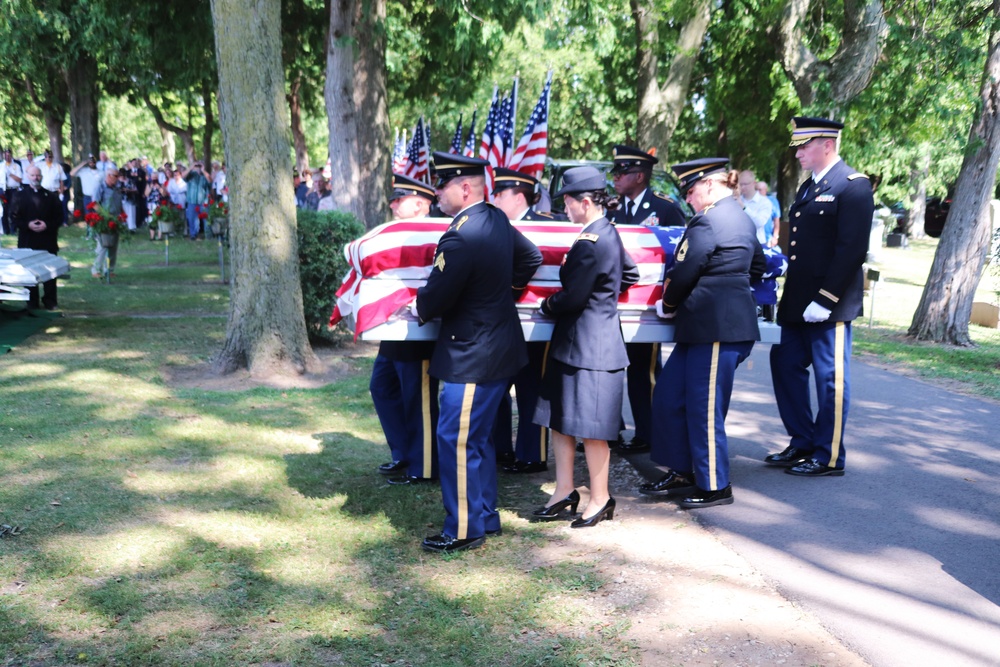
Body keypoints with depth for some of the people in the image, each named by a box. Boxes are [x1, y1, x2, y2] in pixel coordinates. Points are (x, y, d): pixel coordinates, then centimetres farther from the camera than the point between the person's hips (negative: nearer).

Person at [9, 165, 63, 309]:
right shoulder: (19, 195, 4)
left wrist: (47, 225, -13)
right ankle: (32, 302, 11)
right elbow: (13, 218, 1)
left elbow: (59, 217, 5)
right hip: (27, 241, -1)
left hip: (48, 241, 1)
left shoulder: (51, 196, 7)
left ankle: (50, 301, 13)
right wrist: (28, 225, -17)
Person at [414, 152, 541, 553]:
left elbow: (435, 299, -19)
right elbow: (531, 258, 19)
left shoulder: (461, 237, -23)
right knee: (477, 438, 19)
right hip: (500, 346, 10)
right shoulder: (497, 219, 5)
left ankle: (464, 530, 10)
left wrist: (420, 311, 3)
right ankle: (486, 516, 30)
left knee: (456, 441, 0)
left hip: (472, 356, -10)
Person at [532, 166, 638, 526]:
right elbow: (630, 274, 24)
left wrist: (548, 304, -1)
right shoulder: (609, 234, 11)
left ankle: (600, 500, 15)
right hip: (572, 342, 10)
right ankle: (565, 491, 24)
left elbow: (573, 298, -20)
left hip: (589, 346, -10)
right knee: (559, 417, 14)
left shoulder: (590, 242, -20)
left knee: (590, 427, 1)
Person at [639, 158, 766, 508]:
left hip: (716, 327, -11)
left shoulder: (708, 222, -15)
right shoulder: (741, 218, 16)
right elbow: (757, 267, 26)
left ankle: (715, 487, 11)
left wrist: (668, 305, 1)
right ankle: (682, 472, 21)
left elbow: (683, 273, -17)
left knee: (704, 409, -1)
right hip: (728, 321, 11)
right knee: (669, 397, 13)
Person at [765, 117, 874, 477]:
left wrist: (824, 300, -21)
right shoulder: (808, 187, 17)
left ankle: (829, 457, 12)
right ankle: (802, 443, 26)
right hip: (796, 302, 9)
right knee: (785, 365, 13)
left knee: (830, 378, 1)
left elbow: (852, 249, -19)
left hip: (828, 305, -9)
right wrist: (789, 295, 13)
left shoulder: (853, 185, -11)